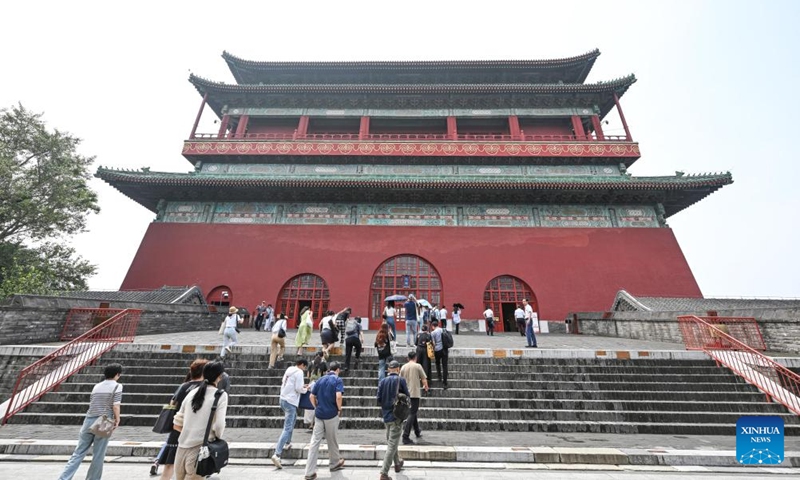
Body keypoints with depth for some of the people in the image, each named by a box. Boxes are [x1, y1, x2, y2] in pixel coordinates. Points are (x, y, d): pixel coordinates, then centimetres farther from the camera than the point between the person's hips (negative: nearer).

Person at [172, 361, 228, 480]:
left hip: (181, 450, 6)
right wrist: (217, 437, 6)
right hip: (199, 451, -6)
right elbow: (219, 426, -14)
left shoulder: (192, 393, 6)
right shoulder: (221, 395, -10)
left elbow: (176, 425, 11)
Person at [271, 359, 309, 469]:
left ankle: (287, 442, 38)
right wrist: (306, 389, 1)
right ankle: (277, 454, -12)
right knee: (287, 428, -6)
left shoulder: (289, 370, 10)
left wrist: (302, 386, 13)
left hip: (283, 399, 9)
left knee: (293, 419, 30)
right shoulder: (299, 372, -15)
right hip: (291, 402, -9)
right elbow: (299, 389, -18)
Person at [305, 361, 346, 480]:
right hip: (331, 414, -4)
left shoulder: (320, 380, 7)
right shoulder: (337, 380, -9)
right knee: (332, 440, 15)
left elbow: (312, 397, 7)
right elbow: (338, 396, -22)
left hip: (319, 414, 4)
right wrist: (339, 409, -7)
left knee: (315, 442, 7)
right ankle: (335, 463, 34)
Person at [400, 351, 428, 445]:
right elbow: (423, 379, -3)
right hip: (415, 393, -6)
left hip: (406, 393, 6)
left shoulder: (403, 367, 6)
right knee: (412, 414, -3)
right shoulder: (418, 366, -6)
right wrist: (425, 387, 17)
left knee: (413, 412, 21)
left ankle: (417, 432, 36)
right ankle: (405, 437, -7)